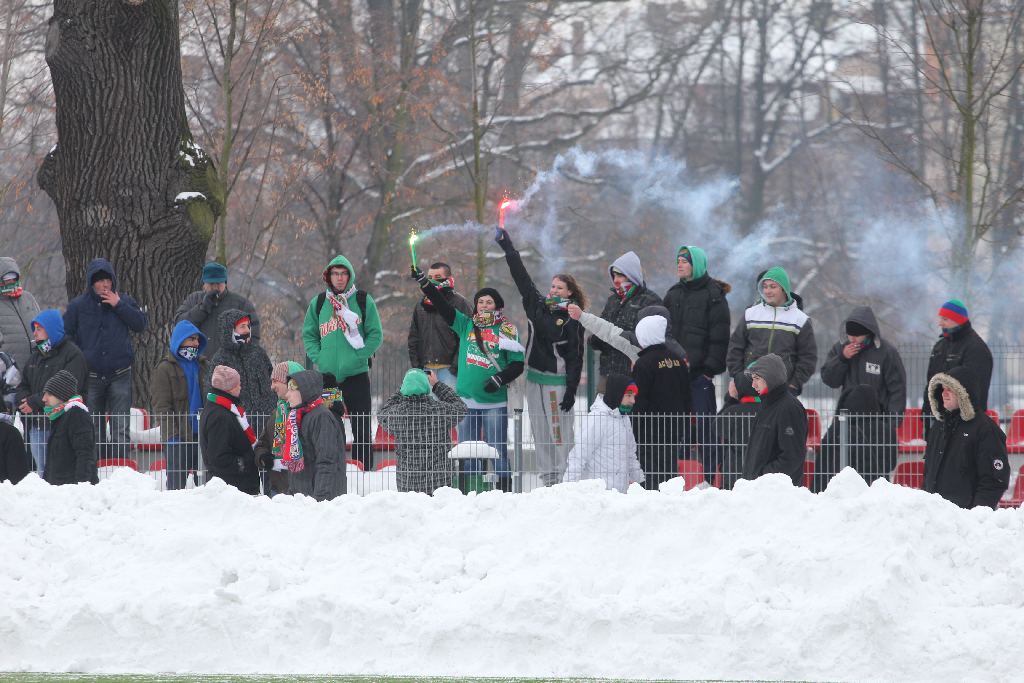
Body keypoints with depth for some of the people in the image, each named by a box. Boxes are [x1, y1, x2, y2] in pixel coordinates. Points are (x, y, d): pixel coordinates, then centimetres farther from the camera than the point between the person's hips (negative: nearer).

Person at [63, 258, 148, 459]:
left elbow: (141, 324, -6)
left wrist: (119, 306, -11)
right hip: (91, 376, 1)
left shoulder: (123, 301, 5)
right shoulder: (78, 306, 3)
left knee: (120, 428, -6)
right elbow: (65, 335, 7)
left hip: (120, 375, -1)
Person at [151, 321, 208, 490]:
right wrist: (171, 434, -16)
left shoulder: (202, 366, 14)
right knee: (176, 482, -3)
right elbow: (161, 406, -8)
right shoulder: (165, 369, -3)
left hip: (202, 433, 5)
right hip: (179, 436, -5)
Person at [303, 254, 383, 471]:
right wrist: (317, 356, -2)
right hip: (327, 375, 2)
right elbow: (309, 334, 14)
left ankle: (364, 469, 2)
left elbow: (376, 334, 2)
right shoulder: (318, 303, 9)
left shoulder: (363, 301, 2)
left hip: (356, 374, -2)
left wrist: (360, 355, -10)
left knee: (361, 428, -2)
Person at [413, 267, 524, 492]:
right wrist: (423, 281, -1)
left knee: (498, 448, -3)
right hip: (467, 399, 3)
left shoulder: (507, 330, 2)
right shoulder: (466, 325, 10)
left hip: (494, 400, -3)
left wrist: (500, 379, -15)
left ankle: (504, 488, 1)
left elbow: (517, 364, 1)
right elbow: (442, 305, 7)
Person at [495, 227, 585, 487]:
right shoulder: (537, 306, 8)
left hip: (557, 380, -6)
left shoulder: (572, 320, -7)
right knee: (540, 431, 7)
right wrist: (507, 246, 6)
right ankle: (547, 478, 12)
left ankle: (564, 478, -4)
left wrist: (571, 390, -13)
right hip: (534, 377, 6)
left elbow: (576, 357, -8)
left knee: (560, 431, -7)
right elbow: (521, 275, 8)